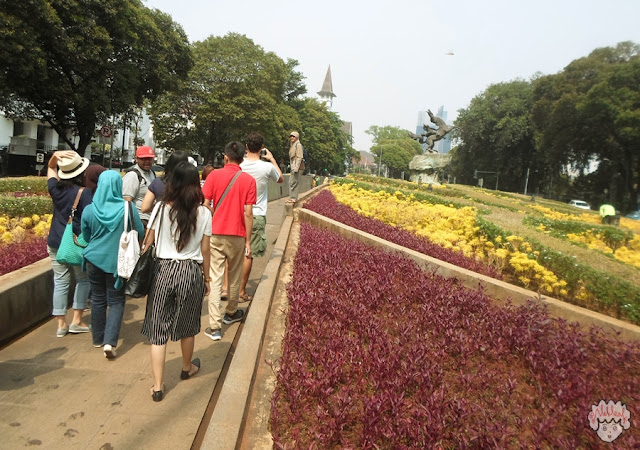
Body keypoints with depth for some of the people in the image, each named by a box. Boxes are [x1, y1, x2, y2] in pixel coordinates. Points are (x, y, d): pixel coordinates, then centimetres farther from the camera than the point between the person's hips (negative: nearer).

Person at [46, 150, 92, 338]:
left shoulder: (55, 188, 2)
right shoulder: (84, 192, -14)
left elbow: (50, 169, 22)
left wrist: (55, 156, 2)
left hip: (55, 242, 5)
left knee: (60, 282, 9)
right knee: (83, 280, 11)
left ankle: (61, 324, 14)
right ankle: (77, 321, 11)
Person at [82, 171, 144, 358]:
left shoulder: (89, 210, -6)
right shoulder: (128, 208, -14)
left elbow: (86, 236, 8)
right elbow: (140, 232, -4)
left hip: (95, 258, 3)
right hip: (117, 260, -2)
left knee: (98, 298, 17)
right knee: (116, 301, 7)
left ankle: (98, 339, 29)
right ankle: (109, 342, -7)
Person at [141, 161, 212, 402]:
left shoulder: (161, 209, -6)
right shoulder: (203, 213, -6)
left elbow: (148, 243, -1)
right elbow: (205, 250, -2)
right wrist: (206, 278, 10)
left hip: (163, 270, 0)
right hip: (191, 272, 1)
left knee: (158, 329, 9)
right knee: (187, 326, 20)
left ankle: (157, 386, 11)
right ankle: (187, 368, 42)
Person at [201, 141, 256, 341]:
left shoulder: (214, 175, -3)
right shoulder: (248, 180, -4)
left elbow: (205, 205, -5)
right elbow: (247, 213, -7)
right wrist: (248, 241, -1)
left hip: (215, 234, 0)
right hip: (237, 235, 1)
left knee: (215, 278, 2)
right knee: (234, 277, 18)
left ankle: (215, 326, -1)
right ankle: (231, 313, 37)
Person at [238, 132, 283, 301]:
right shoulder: (267, 167, -11)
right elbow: (281, 179, 10)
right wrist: (272, 159, 17)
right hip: (256, 216, -3)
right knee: (249, 255, 4)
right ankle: (241, 292, 12)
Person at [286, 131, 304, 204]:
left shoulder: (298, 145, -10)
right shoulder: (293, 145, 19)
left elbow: (299, 157, -17)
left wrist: (296, 168, -23)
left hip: (297, 167, -10)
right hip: (293, 167, 10)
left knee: (293, 182, -10)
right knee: (291, 182, 12)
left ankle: (293, 198, -6)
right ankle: (292, 198, 18)